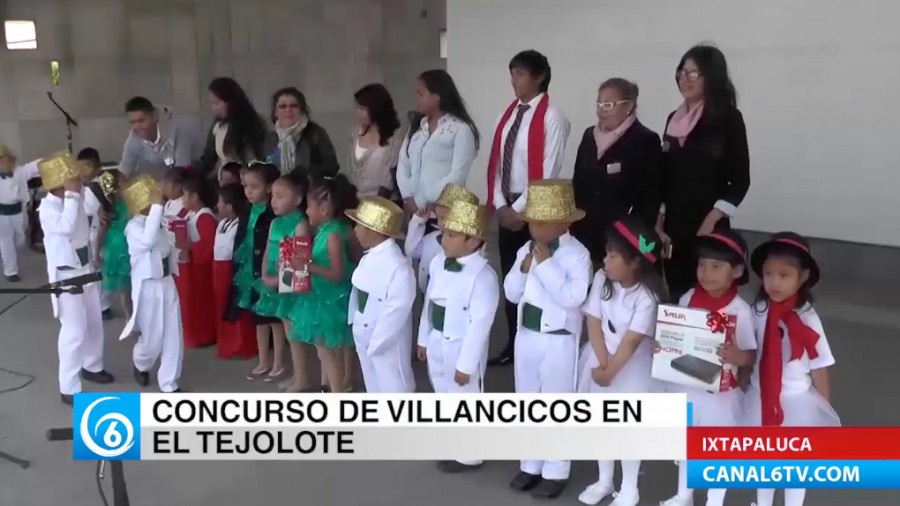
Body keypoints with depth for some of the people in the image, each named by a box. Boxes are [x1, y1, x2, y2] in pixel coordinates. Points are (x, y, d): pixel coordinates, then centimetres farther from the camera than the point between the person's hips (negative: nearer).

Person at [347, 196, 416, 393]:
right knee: (374, 387, 25)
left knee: (394, 388, 7)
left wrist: (377, 342, -21)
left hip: (387, 341, -9)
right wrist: (357, 327, 8)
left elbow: (397, 311, -26)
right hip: (365, 335, 9)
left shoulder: (398, 266, -27)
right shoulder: (369, 257, 0)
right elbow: (359, 293, 7)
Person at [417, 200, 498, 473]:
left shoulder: (483, 275, -25)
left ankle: (468, 456, 30)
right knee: (444, 397, 24)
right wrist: (423, 339, 14)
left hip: (463, 346, -8)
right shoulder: (438, 262, -1)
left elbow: (480, 324, -23)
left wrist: (466, 364, -20)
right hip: (436, 342, 8)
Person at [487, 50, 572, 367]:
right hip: (505, 208, 7)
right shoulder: (509, 113, 11)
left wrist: (520, 209, -15)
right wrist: (500, 204, -2)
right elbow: (496, 161, 9)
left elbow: (548, 172, -16)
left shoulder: (551, 117, -11)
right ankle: (513, 345, 20)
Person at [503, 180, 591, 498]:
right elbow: (511, 294, 4)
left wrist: (545, 264, -24)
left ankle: (556, 471, 19)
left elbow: (573, 297, -26)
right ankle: (531, 465, 32)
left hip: (559, 340, -6)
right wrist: (524, 267, -13)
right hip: (526, 335, 7)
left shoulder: (577, 254, -15)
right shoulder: (526, 250, 3)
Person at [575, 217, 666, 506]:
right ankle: (604, 481, 32)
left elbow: (632, 341, -21)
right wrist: (601, 362, -15)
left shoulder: (647, 296, -22)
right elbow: (593, 322, -7)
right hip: (601, 360, 6)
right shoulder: (601, 279, -7)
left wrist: (610, 371, -17)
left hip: (632, 368, -5)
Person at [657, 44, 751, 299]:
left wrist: (711, 220, -14)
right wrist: (659, 222, 7)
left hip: (707, 225, -5)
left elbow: (740, 179, -7)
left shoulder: (728, 118, -5)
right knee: (677, 294, 8)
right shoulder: (674, 119, 11)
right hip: (673, 224, 5)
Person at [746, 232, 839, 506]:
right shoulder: (757, 311, -14)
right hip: (761, 398, 3)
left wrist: (824, 410, -3)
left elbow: (819, 368, -11)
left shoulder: (807, 318, -21)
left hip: (796, 401, -3)